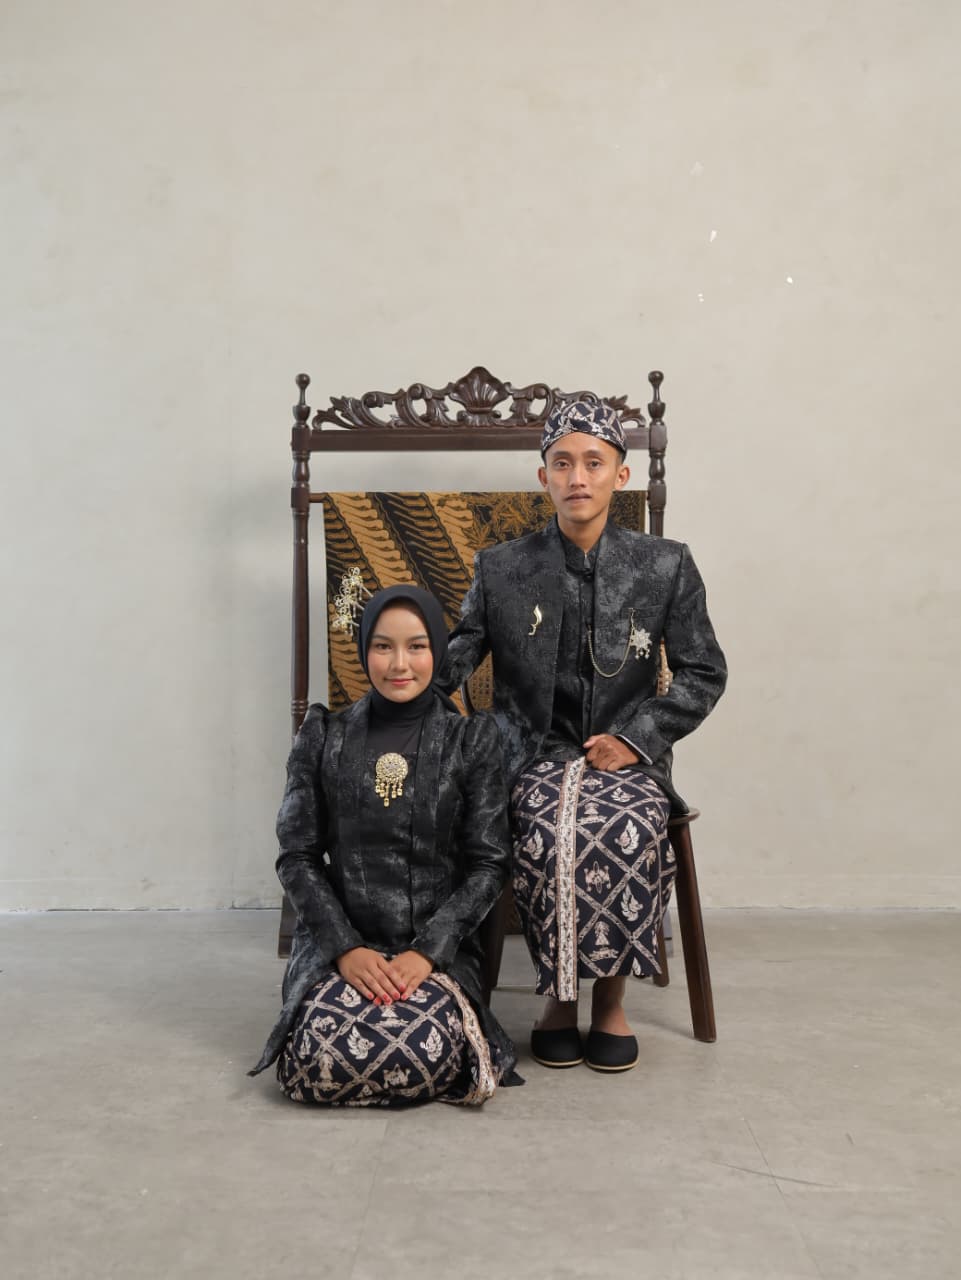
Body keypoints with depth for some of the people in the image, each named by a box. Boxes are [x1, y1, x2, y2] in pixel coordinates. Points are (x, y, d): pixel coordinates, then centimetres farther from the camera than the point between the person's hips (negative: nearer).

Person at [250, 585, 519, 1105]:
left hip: (437, 948, -1)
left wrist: (428, 950, -13)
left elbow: (489, 862, -1)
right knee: (317, 1061, -26)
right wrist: (346, 948, -11)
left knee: (428, 1058, -29)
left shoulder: (472, 740, 2)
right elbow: (297, 856, 2)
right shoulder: (324, 737, 5)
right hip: (337, 943, 1)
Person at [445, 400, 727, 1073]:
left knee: (629, 832, -32)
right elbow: (455, 656, 6)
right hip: (536, 753, 1)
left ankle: (611, 993, -8)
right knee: (547, 833, -31)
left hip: (629, 755, 0)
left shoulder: (666, 565, 4)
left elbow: (704, 673, 6)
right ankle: (559, 992, -7)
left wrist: (635, 738, -7)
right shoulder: (501, 568, 7)